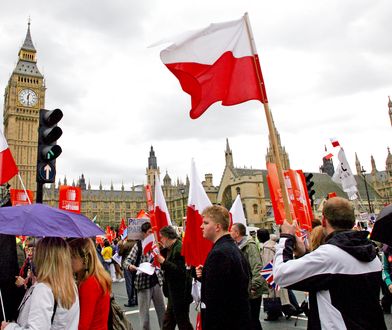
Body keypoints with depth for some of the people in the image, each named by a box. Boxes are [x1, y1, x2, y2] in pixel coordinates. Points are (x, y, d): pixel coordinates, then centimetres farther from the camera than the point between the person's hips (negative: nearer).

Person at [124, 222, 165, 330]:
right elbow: (127, 261, -12)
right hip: (143, 282, -4)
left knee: (162, 310, 12)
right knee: (144, 311, 5)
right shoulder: (138, 246, -7)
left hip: (156, 281, 4)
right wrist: (130, 266, -32)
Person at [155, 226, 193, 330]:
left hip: (180, 293, -10)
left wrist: (164, 262, -28)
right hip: (174, 291, 10)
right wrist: (160, 261, 1)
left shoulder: (179, 248, -21)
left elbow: (180, 271, -28)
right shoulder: (171, 248, 8)